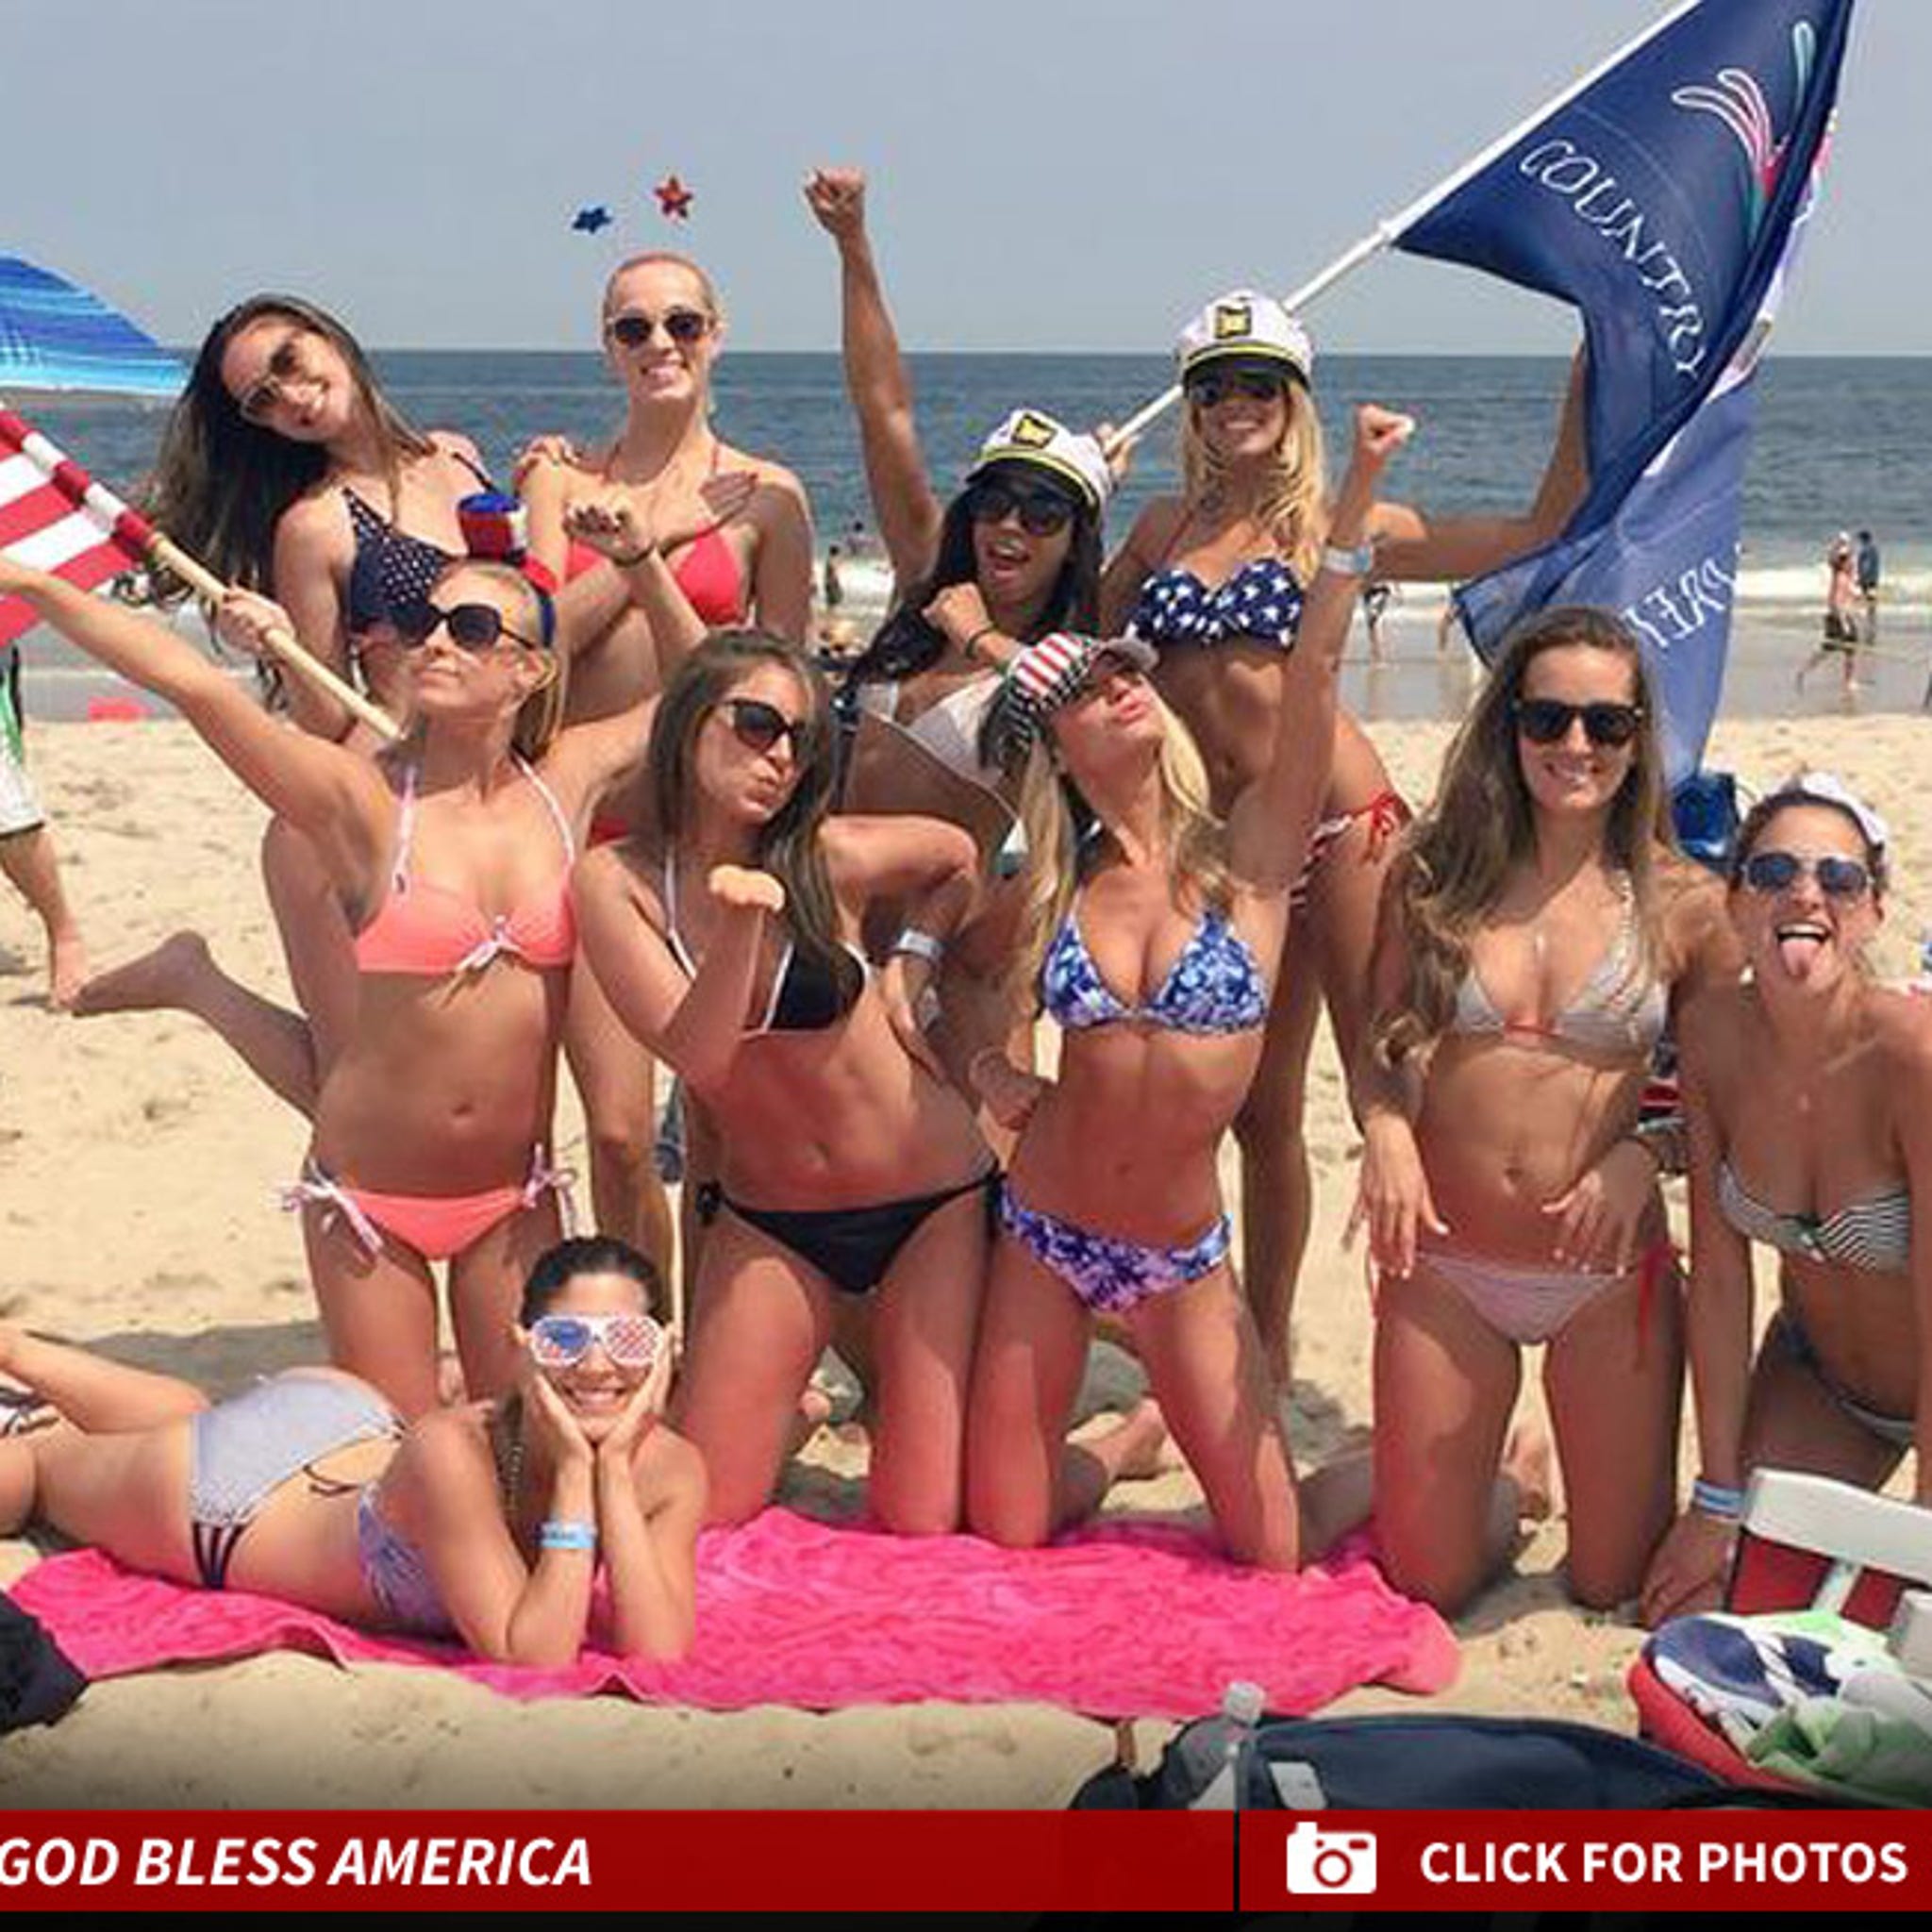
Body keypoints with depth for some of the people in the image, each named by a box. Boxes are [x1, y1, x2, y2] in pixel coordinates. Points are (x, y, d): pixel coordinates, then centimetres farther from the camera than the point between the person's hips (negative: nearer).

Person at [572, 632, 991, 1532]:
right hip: (767, 1221, 1)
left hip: (932, 1199, -1)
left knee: (924, 1522, -1)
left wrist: (909, 970, -2)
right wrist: (741, 921, -35)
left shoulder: (828, 858, -13)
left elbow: (957, 857, 10)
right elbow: (698, 1055, -22)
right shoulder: (616, 880, -12)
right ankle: (789, 1398, 31)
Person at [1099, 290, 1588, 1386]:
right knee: (1259, 1112, 14)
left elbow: (1541, 525, -1)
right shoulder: (1163, 528, 13)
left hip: (1337, 822, -4)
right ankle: (1263, 1350, 27)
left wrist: (1591, 369, -4)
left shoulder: (1333, 524, 2)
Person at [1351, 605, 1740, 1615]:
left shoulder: (1682, 904, -4)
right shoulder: (1432, 870, -1)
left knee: (1613, 1584, 10)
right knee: (1425, 1582, 9)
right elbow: (1378, 1046, 5)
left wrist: (1643, 1155, -16)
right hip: (1442, 1266, 1)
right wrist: (1384, 1130, -15)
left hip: (1608, 1273, -1)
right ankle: (1485, 1493, 41)